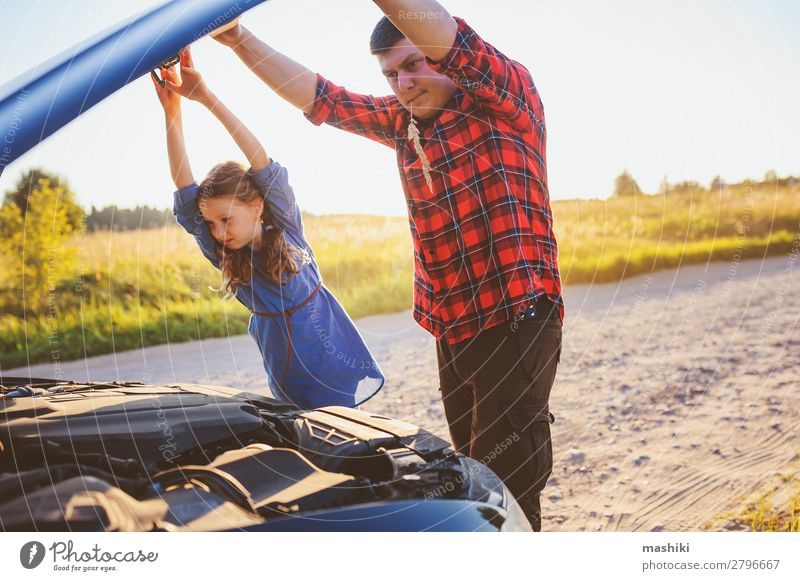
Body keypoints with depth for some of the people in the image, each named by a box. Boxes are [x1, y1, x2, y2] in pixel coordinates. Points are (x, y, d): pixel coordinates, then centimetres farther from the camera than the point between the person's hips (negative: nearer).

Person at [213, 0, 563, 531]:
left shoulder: (508, 98, -8)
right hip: (452, 330, 8)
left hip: (515, 324, -7)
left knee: (506, 484, -9)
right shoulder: (404, 122, 13)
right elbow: (319, 98, 15)